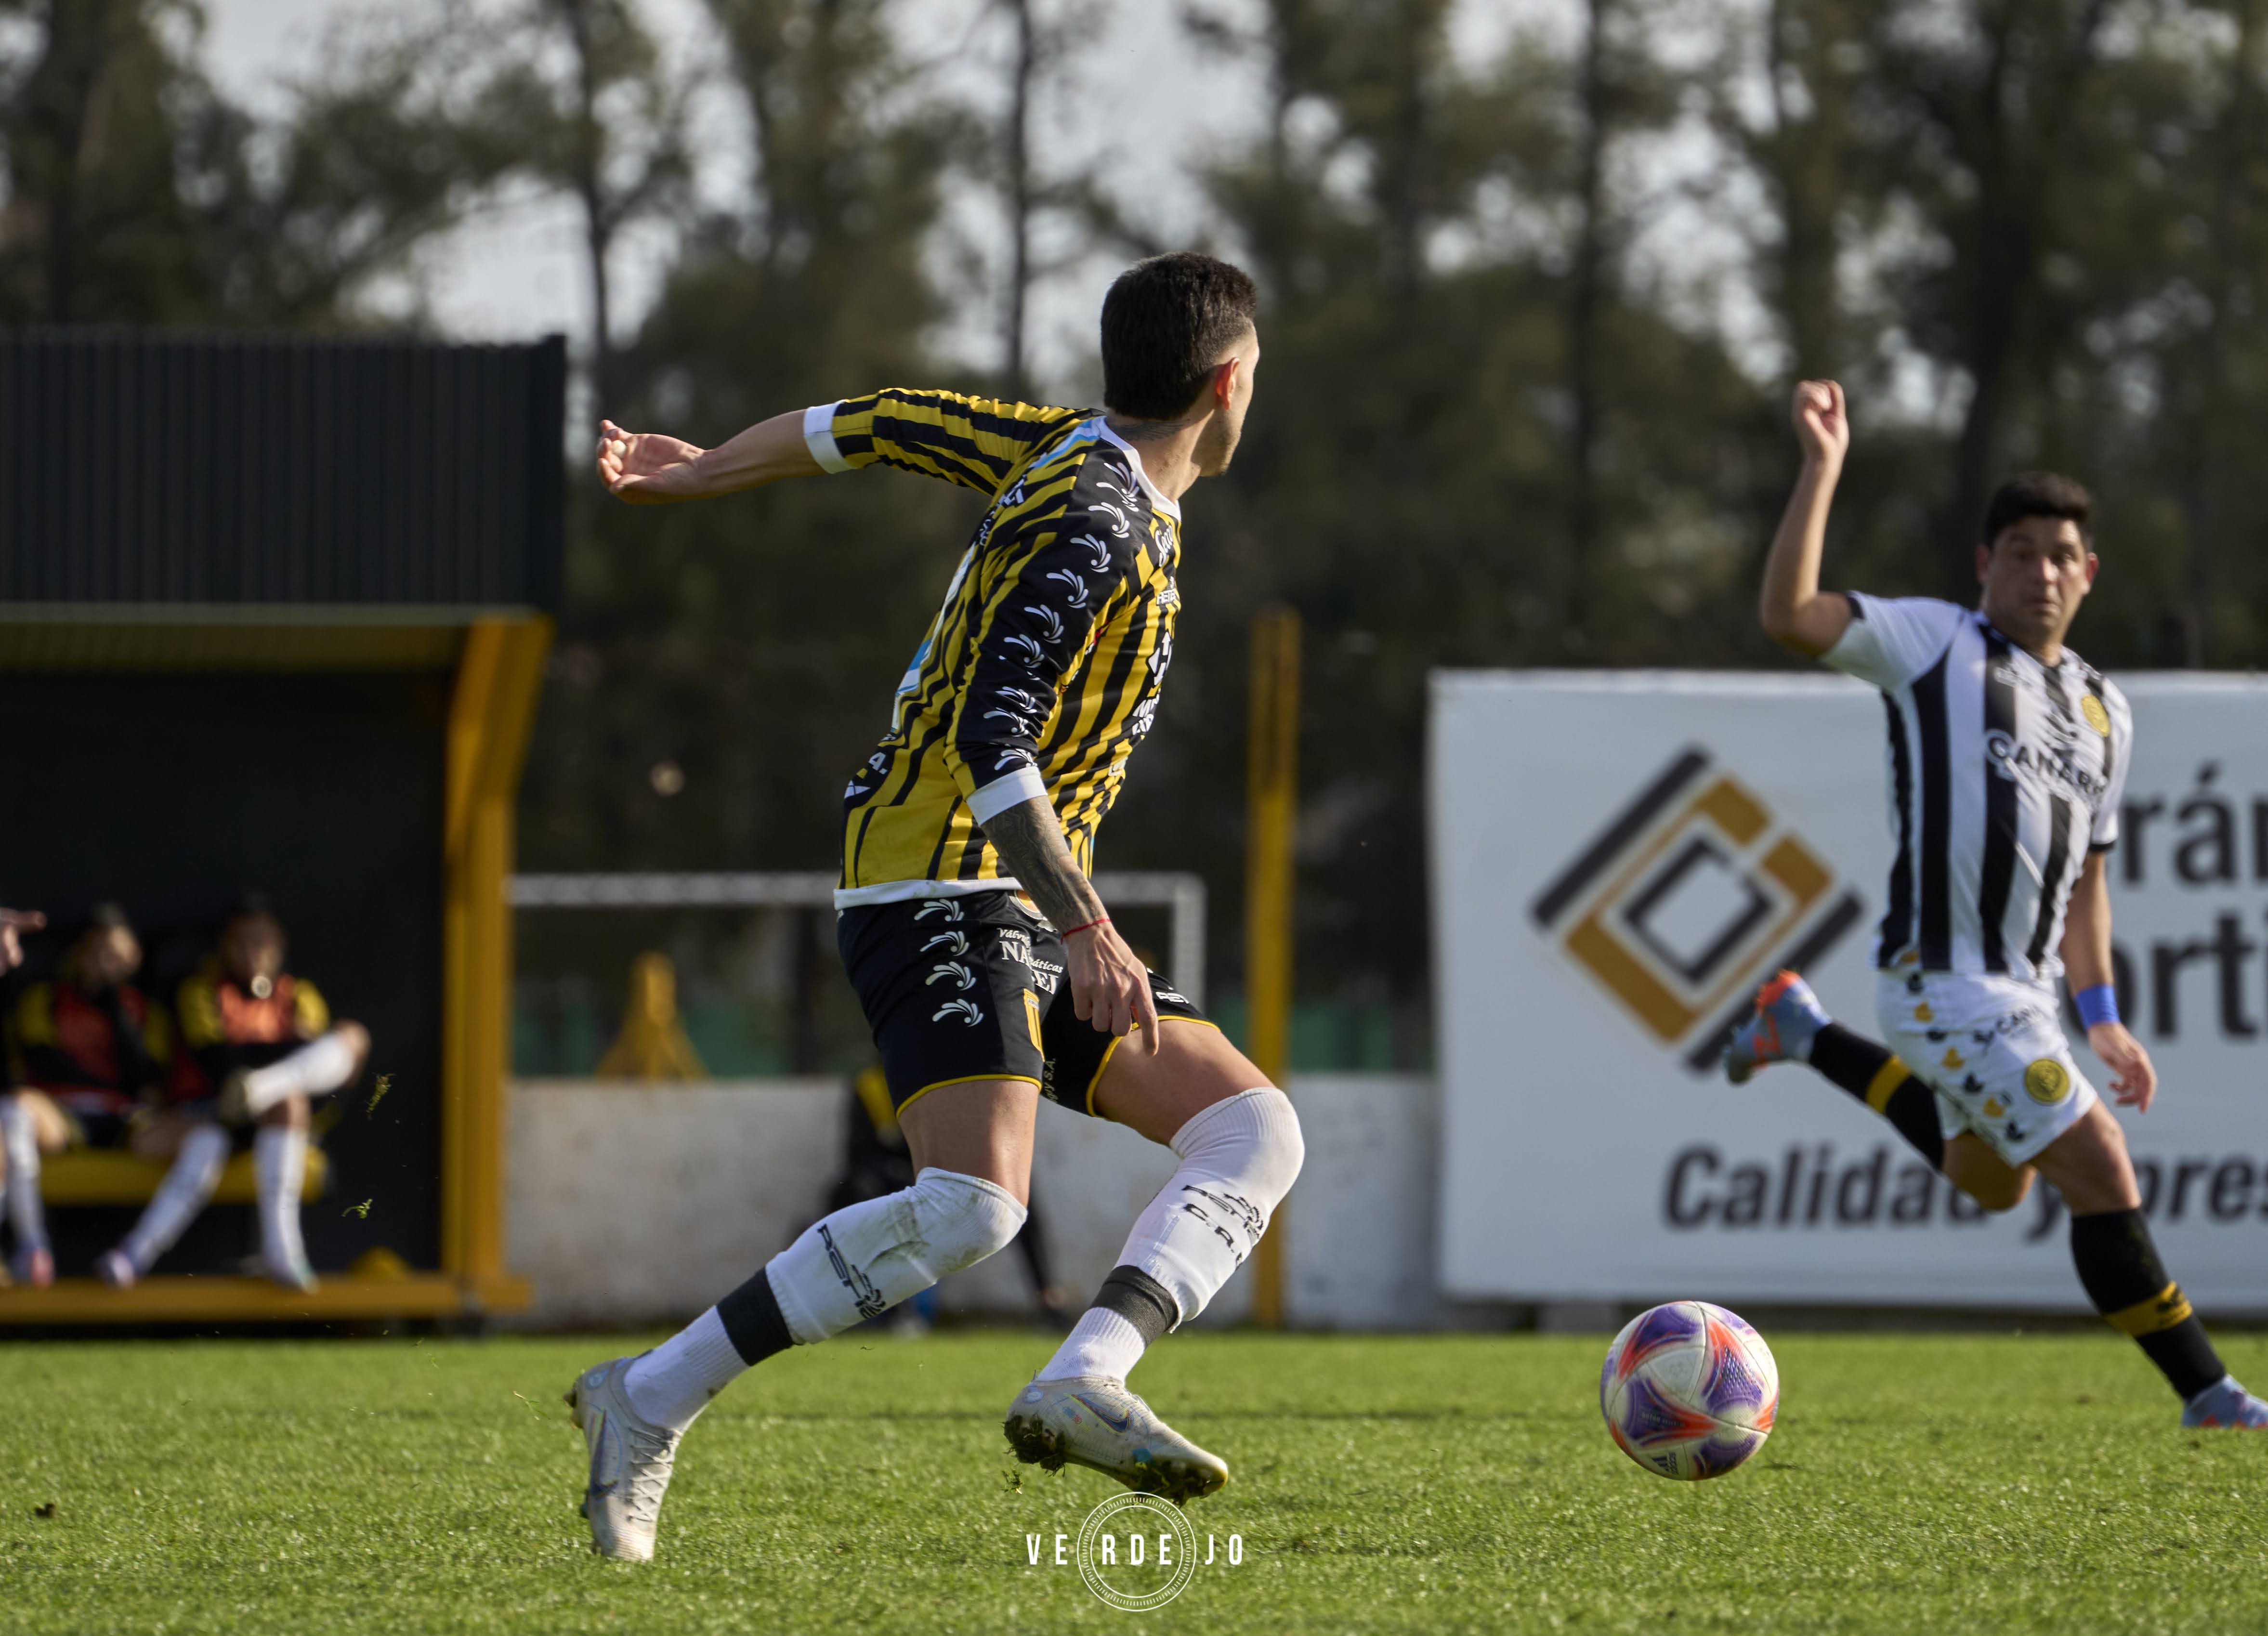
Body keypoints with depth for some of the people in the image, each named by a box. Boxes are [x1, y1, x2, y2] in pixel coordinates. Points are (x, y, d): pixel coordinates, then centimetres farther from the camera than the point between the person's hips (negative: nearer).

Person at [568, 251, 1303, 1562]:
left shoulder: (1066, 449, 13)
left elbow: (876, 425, 24)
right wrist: (1086, 928, -30)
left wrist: (698, 474, 37)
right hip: (944, 881, -10)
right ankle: (652, 1405, -17)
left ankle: (1086, 1381, -22)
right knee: (972, 1205, -27)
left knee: (1254, 1130, -2)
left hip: (1018, 914, 10)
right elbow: (990, 735, -24)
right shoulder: (1101, 528, -15)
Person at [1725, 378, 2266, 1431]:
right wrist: (1822, 469, -22)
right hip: (1944, 982, -9)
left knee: (1991, 1182, 30)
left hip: (2023, 992, 9)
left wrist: (2102, 1019, 16)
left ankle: (1805, 1034, 41)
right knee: (2102, 1177, -14)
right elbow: (1789, 615, -18)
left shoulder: (2105, 712, 14)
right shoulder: (1936, 645, -5)